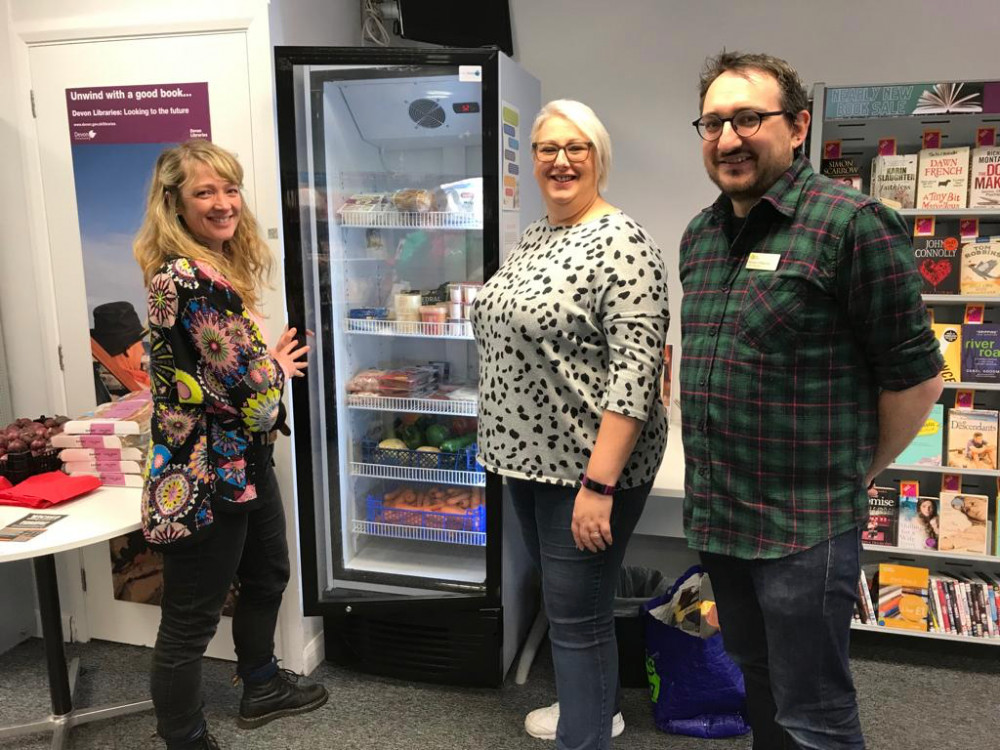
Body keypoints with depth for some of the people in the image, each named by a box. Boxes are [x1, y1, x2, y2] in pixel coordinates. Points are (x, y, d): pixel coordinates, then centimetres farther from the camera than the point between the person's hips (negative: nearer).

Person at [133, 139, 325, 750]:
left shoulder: (220, 268, 9)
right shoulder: (188, 280, -23)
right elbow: (251, 385, -24)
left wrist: (271, 364, 4)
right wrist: (278, 368, -4)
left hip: (246, 461, 11)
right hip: (204, 477, -11)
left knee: (267, 575, 27)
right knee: (191, 621, 6)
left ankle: (262, 688, 49)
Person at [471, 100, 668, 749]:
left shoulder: (623, 244, -16)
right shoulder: (534, 238, 10)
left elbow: (635, 373, -22)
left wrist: (598, 483, -25)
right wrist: (510, 445, 19)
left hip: (588, 466, -9)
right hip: (533, 456, 9)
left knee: (577, 612, 3)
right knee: (564, 597, 22)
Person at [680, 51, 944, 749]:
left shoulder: (852, 223, -14)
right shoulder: (699, 235, 8)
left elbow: (915, 375, -10)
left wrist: (855, 474, 1)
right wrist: (713, 479, 14)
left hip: (805, 526, -6)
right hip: (714, 515, 7)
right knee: (758, 682, 23)